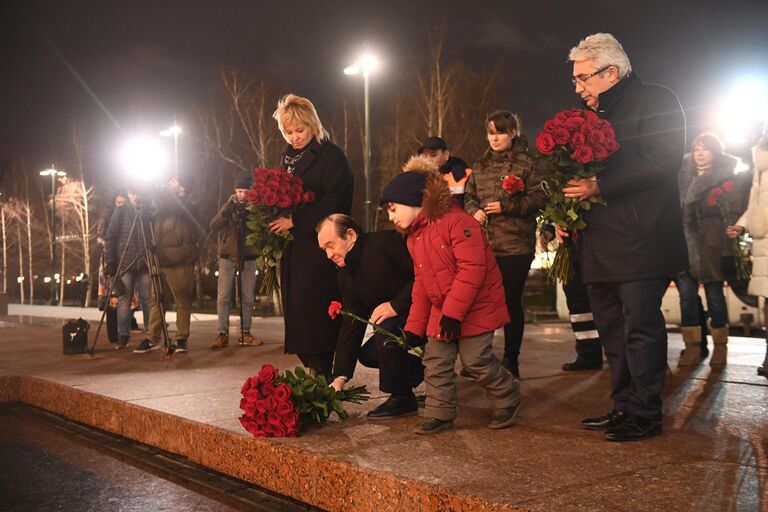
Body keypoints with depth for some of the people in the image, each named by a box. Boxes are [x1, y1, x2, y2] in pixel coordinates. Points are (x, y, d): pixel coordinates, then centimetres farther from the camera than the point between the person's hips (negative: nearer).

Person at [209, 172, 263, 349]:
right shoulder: (228, 207, 5)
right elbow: (214, 226, -9)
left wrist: (251, 212, -17)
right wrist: (228, 208, -20)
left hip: (248, 258, 0)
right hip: (228, 257, 0)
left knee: (248, 298, 2)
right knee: (223, 297, -4)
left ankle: (245, 333, 9)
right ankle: (222, 333, 0)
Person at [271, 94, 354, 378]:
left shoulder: (330, 155, -6)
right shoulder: (288, 157, 18)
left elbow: (334, 202, -15)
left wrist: (295, 221, -17)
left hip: (318, 246, -7)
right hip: (293, 248, 8)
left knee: (315, 310, -10)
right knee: (296, 310, 5)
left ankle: (321, 373, -4)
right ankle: (312, 368, 12)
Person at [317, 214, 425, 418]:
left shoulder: (386, 242, -20)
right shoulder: (346, 277, 4)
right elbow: (351, 326, 2)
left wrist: (396, 305, -27)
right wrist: (340, 377, -6)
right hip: (397, 318, 9)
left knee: (386, 329, -30)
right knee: (367, 354, 3)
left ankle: (401, 398, -10)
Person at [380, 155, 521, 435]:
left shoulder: (456, 222, -20)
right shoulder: (414, 237, 9)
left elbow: (472, 268, -27)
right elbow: (421, 284, 14)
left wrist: (453, 312, -28)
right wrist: (414, 326, 8)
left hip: (475, 307, -8)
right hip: (441, 310, 8)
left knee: (476, 360, -3)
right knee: (435, 361, 5)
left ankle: (508, 399, 22)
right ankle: (439, 414, 17)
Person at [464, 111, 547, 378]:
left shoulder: (526, 163, -1)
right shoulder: (480, 166, 15)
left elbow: (539, 198, -7)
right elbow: (469, 197, 21)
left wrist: (506, 206, -14)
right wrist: (474, 211, -1)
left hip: (516, 244, -4)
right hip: (484, 244, 4)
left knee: (512, 301, 2)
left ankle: (511, 360, 14)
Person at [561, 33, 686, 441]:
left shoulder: (655, 101, -3)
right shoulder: (590, 114, 20)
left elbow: (663, 162, -15)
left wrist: (599, 187, -20)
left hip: (640, 241, -8)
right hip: (599, 244, 8)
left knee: (640, 328, -5)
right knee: (611, 329, 12)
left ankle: (644, 415, 5)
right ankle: (623, 407, 23)